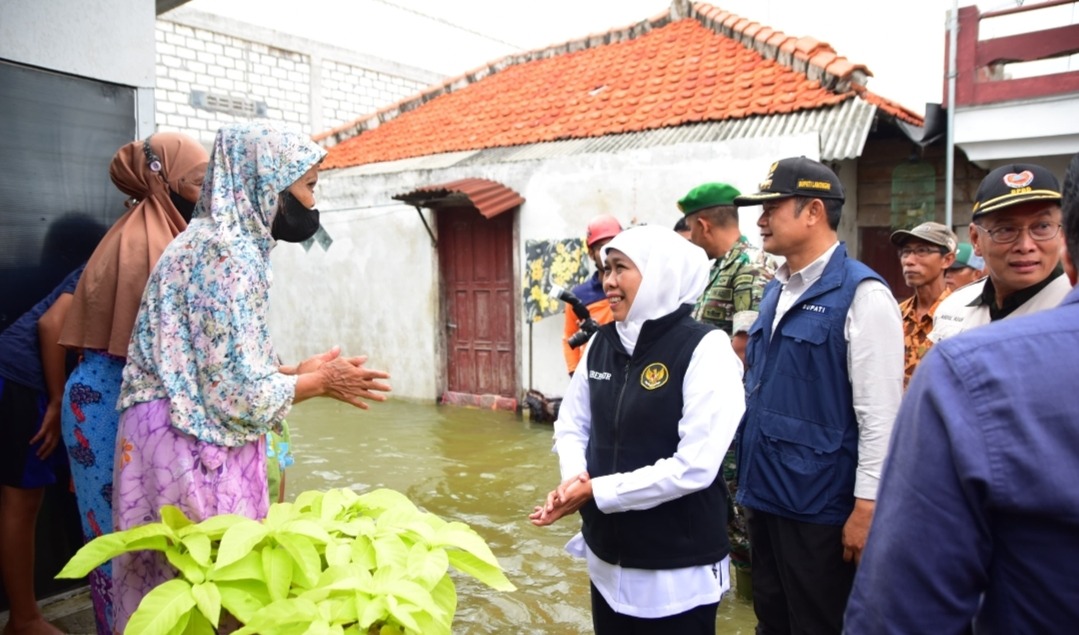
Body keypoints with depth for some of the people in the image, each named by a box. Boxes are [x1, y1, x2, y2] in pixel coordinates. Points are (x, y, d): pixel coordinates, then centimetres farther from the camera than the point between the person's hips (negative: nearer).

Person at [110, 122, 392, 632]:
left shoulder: (217, 241, 12)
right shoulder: (228, 252, -18)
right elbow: (239, 394, -22)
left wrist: (300, 370, 9)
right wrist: (320, 383, -7)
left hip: (188, 442, 9)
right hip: (196, 449, -9)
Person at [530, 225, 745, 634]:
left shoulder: (705, 348, -16)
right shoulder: (602, 344, 3)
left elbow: (694, 466, -22)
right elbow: (571, 424, 9)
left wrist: (598, 491, -18)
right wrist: (575, 477, -11)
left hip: (678, 569, -5)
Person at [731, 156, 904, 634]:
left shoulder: (861, 294, -15)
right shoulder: (776, 290, 9)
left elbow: (880, 414, -17)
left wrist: (866, 508, -16)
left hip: (819, 506, -7)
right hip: (765, 494, 7)